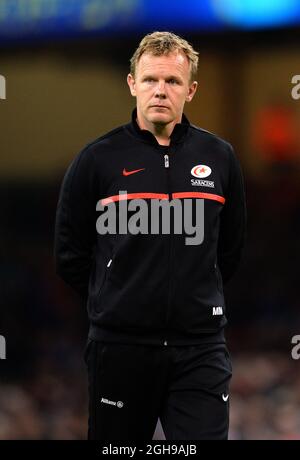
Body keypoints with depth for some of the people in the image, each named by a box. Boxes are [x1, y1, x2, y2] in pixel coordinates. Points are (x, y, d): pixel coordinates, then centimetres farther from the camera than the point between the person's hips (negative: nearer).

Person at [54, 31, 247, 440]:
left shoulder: (219, 157, 5)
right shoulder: (98, 159, -1)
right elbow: (70, 255, 5)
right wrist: (116, 305, 8)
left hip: (200, 347, 1)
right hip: (121, 347, -1)